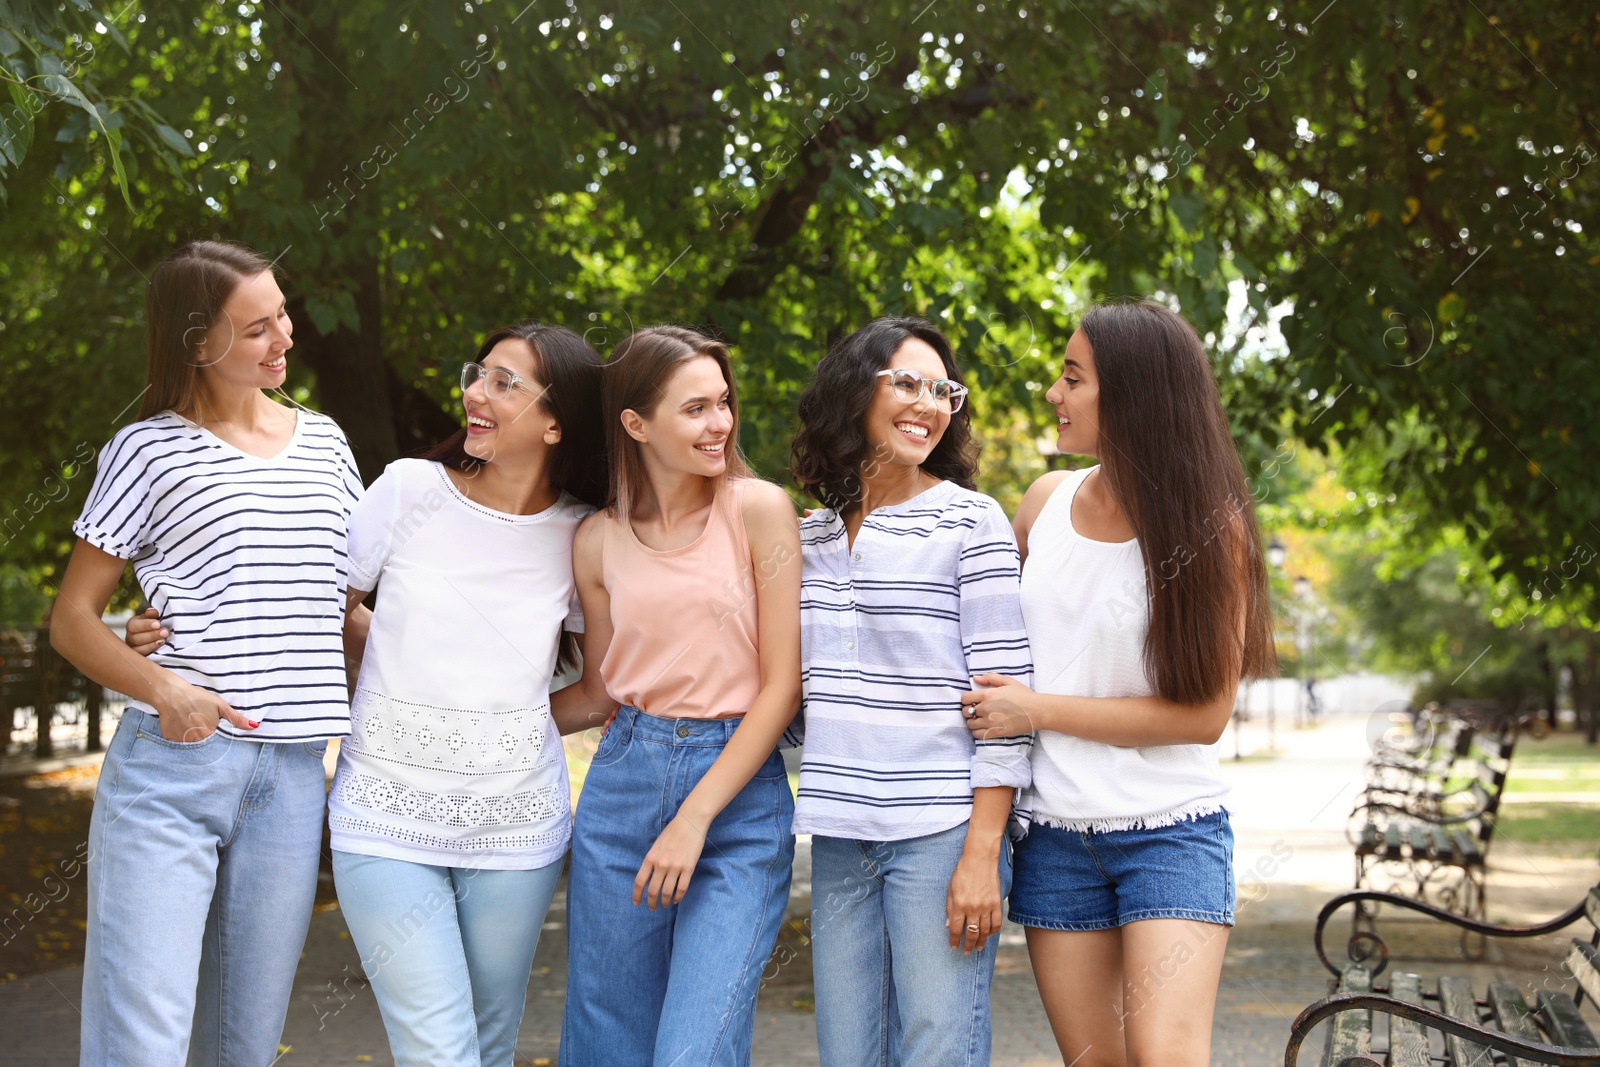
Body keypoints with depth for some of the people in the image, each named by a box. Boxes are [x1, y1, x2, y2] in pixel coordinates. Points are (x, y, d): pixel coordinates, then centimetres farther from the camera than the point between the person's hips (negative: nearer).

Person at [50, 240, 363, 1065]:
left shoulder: (324, 443, 15)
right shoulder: (149, 450, 2)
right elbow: (72, 619, 3)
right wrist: (164, 691, -15)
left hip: (291, 778, 4)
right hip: (169, 768, -4)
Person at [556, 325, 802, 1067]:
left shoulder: (759, 509, -5)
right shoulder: (598, 540, 6)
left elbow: (782, 684, -7)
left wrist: (695, 819, -12)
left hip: (738, 793, -3)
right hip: (624, 782, 4)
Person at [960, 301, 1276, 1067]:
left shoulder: (1207, 526, -9)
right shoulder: (1047, 501, 3)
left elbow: (1204, 712, -13)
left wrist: (1036, 710, -14)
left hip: (1170, 830, -4)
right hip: (1057, 831, 4)